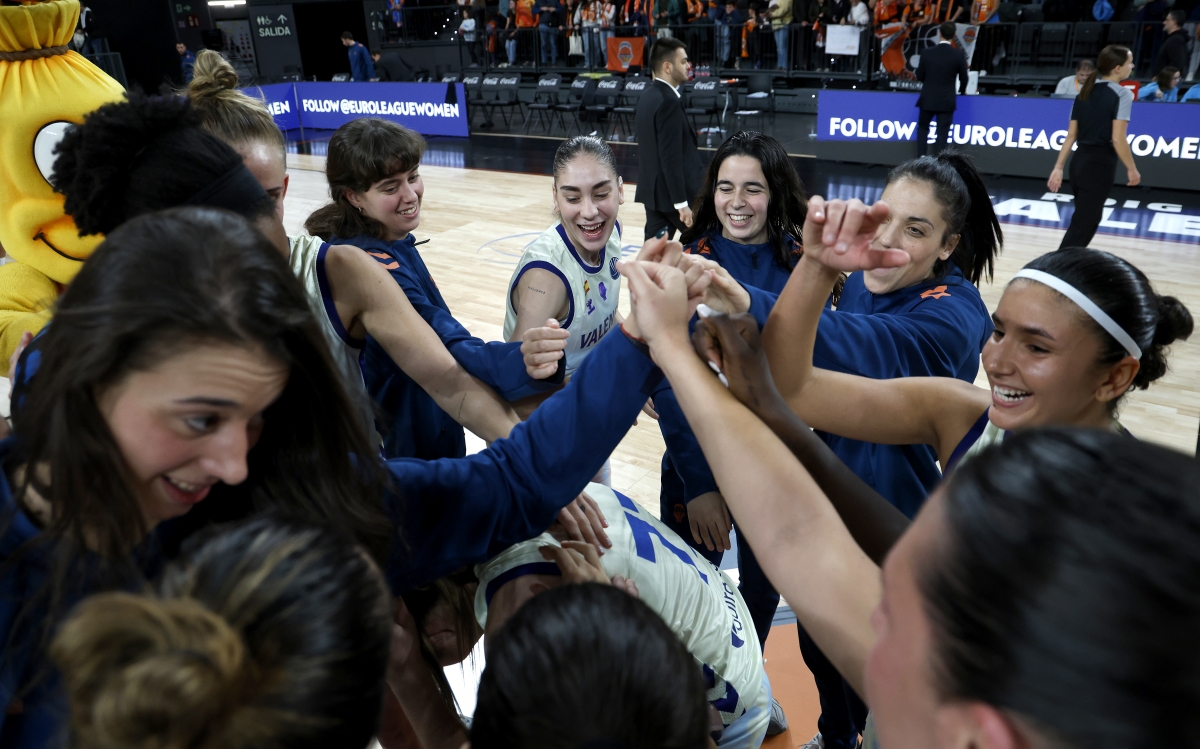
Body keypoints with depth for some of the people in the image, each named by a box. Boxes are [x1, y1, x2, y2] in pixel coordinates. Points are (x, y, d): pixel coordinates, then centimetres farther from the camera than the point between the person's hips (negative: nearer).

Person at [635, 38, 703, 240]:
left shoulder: (647, 96, 10)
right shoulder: (669, 102, -19)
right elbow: (671, 157, -23)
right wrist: (682, 203, -23)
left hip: (652, 188, 9)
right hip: (671, 192, -9)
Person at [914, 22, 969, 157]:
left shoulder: (927, 53, -7)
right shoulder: (958, 54, -8)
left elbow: (920, 76, 0)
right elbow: (964, 77, 1)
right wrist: (962, 90, 23)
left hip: (928, 99, 1)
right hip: (947, 100, -1)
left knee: (922, 127, 18)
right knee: (942, 133, 3)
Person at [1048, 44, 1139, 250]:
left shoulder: (1085, 92, 12)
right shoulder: (1122, 94, -10)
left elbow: (1071, 135, 10)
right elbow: (1117, 139, -15)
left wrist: (1058, 167, 10)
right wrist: (1132, 169, -5)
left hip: (1080, 162, 8)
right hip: (1100, 165, -8)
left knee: (1087, 219, 18)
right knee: (1082, 224, -5)